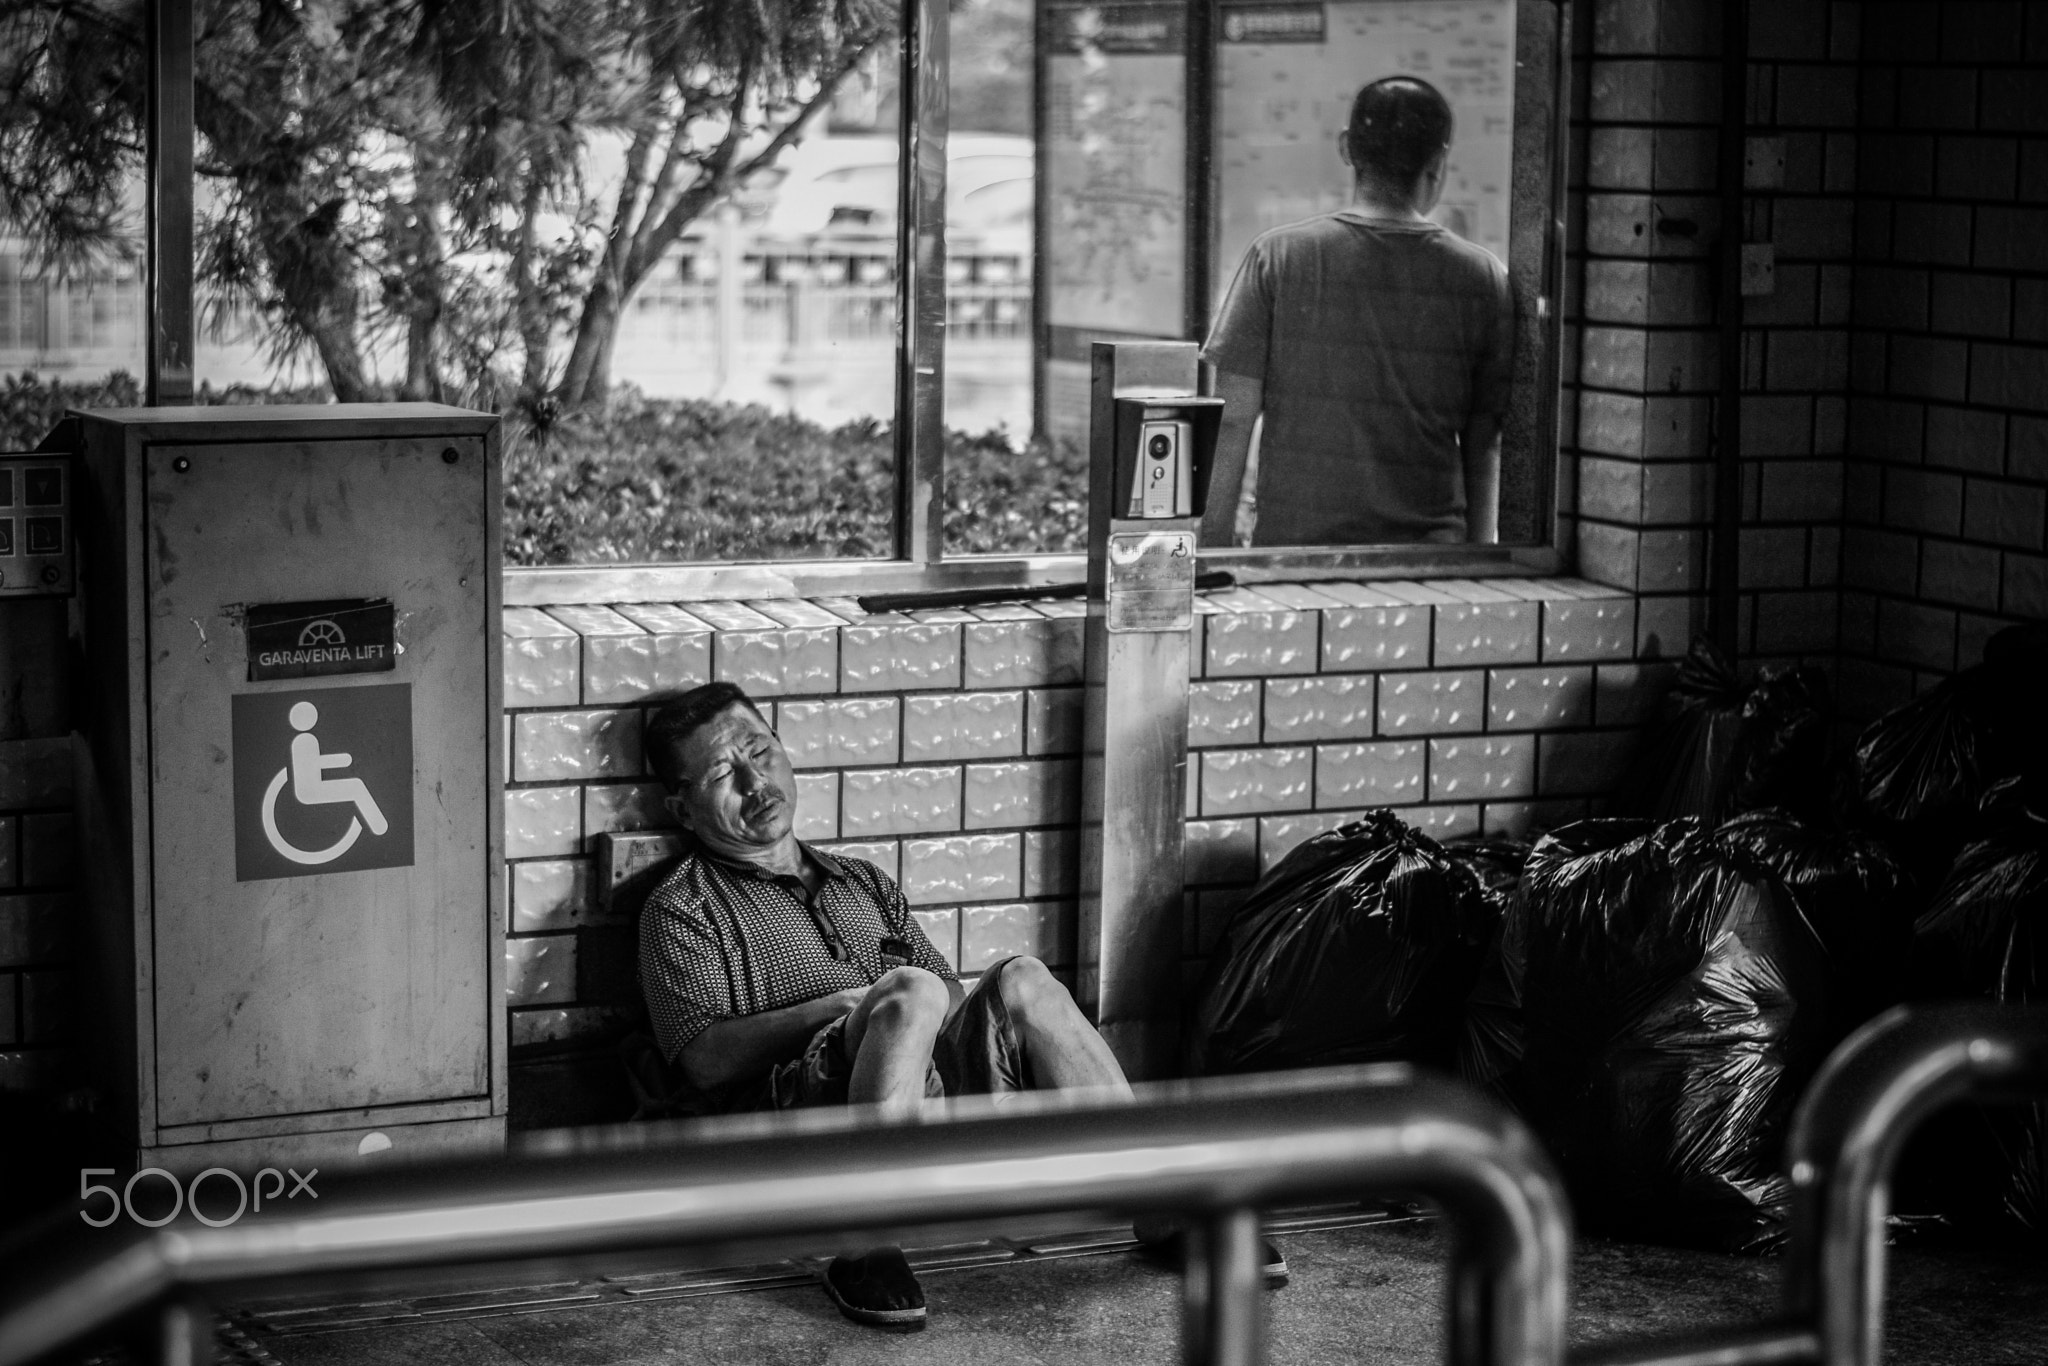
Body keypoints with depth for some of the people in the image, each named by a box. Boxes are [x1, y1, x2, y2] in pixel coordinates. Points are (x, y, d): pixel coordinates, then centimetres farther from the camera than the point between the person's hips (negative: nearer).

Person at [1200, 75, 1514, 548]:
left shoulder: (1278, 257, -3)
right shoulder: (1484, 278, 0)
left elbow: (1235, 420, -3)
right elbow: (1485, 441, 6)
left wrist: (1215, 545, 3)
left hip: (1293, 544, -1)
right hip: (1429, 553, 1)